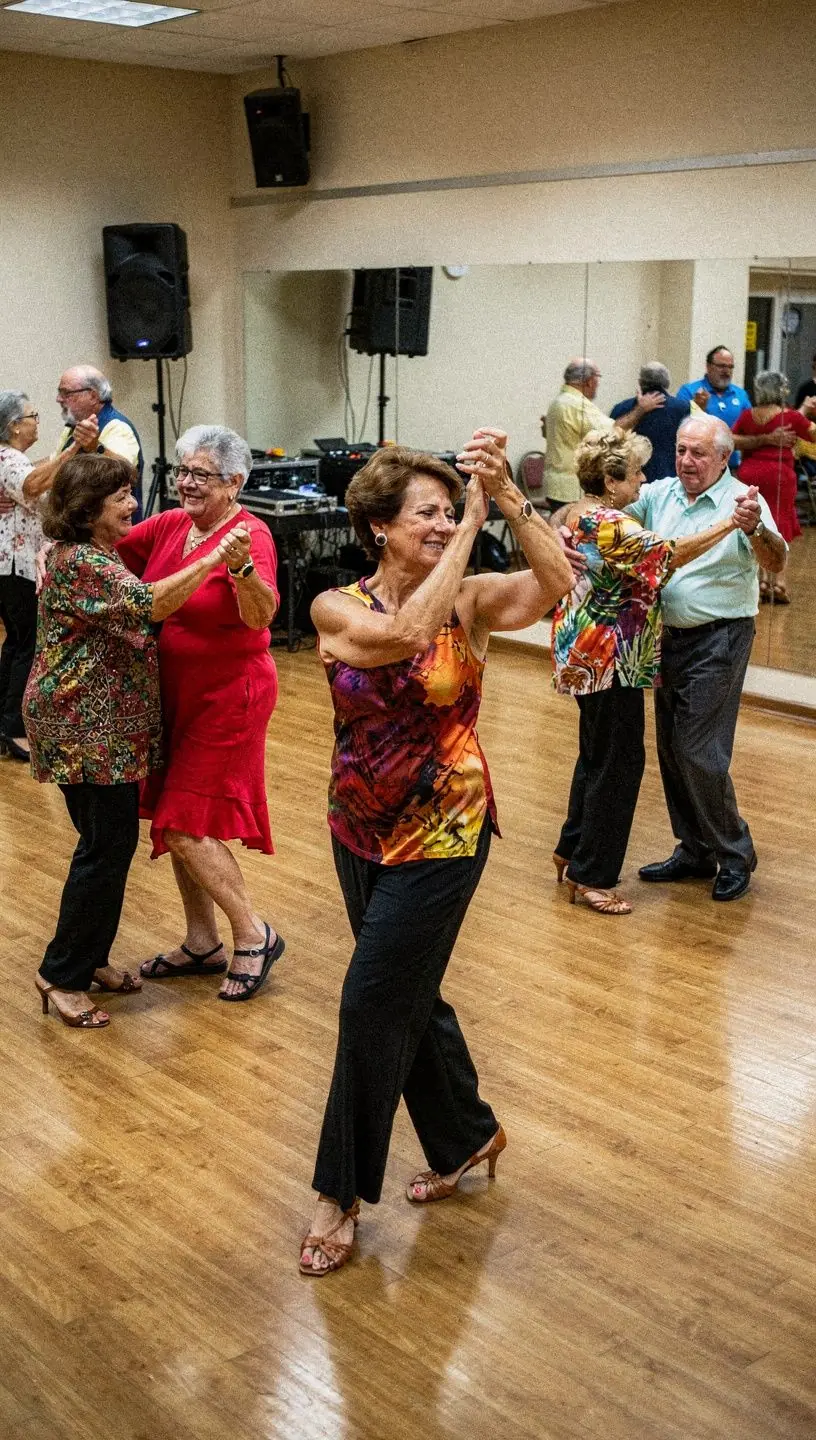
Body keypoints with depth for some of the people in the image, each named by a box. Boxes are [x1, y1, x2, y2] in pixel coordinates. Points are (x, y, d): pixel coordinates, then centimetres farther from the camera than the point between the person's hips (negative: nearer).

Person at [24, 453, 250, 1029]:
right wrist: (214, 559, -35)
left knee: (111, 841, 14)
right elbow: (149, 603, -30)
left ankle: (91, 958, 26)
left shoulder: (96, 554, 14)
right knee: (107, 846, -5)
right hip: (86, 728, -10)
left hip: (107, 726, 10)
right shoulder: (79, 563, -19)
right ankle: (62, 975, 6)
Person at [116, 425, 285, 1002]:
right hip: (175, 694, 8)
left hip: (227, 696, -8)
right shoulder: (169, 525, 2)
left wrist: (244, 569, -50)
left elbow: (261, 616, -32)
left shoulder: (251, 535, -18)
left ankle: (255, 936, 9)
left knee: (186, 828, -7)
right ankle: (203, 944, 27)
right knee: (174, 823, 13)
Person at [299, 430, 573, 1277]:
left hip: (442, 832, -3)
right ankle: (468, 1135, 42)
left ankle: (342, 1191, 17)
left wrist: (505, 498, -34)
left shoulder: (470, 601, -10)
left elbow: (557, 582, -26)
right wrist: (468, 533, -24)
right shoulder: (337, 609, -8)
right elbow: (402, 634, -28)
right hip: (361, 828, 4)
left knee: (373, 1006, -2)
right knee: (408, 998, 18)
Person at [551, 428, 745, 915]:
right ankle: (591, 875, 7)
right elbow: (670, 554, -31)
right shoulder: (611, 527, -23)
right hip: (611, 660, -10)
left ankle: (573, 850, 31)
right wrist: (728, 524, -29)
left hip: (586, 657, 10)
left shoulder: (578, 515, 8)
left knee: (597, 755, 21)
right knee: (619, 762, 0)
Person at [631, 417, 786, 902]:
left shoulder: (742, 502, -13)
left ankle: (735, 856, 11)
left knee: (699, 753, -7)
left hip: (719, 639, -6)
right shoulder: (659, 493, 2)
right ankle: (694, 851, 27)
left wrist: (755, 529, -45)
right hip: (670, 636, 6)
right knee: (671, 750, 13)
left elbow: (777, 563, -25)